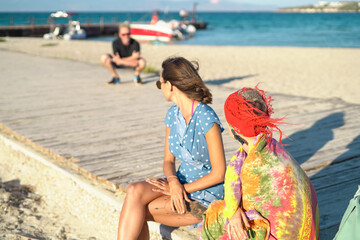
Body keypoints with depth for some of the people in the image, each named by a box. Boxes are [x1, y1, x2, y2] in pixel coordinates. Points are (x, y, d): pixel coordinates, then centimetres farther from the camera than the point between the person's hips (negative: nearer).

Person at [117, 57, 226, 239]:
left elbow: (219, 174, -18)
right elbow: (168, 160, 8)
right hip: (181, 184, 7)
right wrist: (174, 182, -14)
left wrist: (182, 189, -14)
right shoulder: (172, 114, 4)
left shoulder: (206, 118, -21)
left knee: (136, 212, -20)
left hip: (206, 194, -7)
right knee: (135, 191, -21)